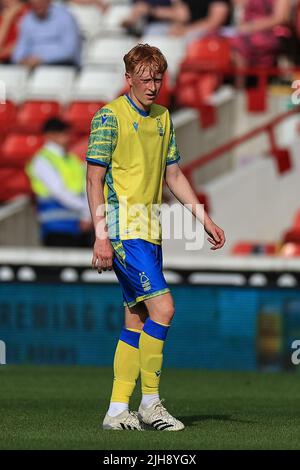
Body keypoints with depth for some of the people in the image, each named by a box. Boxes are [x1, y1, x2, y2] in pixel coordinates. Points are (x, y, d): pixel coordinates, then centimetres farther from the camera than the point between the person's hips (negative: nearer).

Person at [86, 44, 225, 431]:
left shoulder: (162, 119, 14)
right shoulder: (110, 117, -8)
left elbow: (173, 175, 22)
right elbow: (94, 180, -10)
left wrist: (204, 219, 16)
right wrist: (101, 236, -16)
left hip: (150, 230, 8)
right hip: (122, 227, -8)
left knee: (137, 320, 6)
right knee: (162, 306, -16)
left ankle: (118, 410, 10)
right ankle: (150, 403, -10)